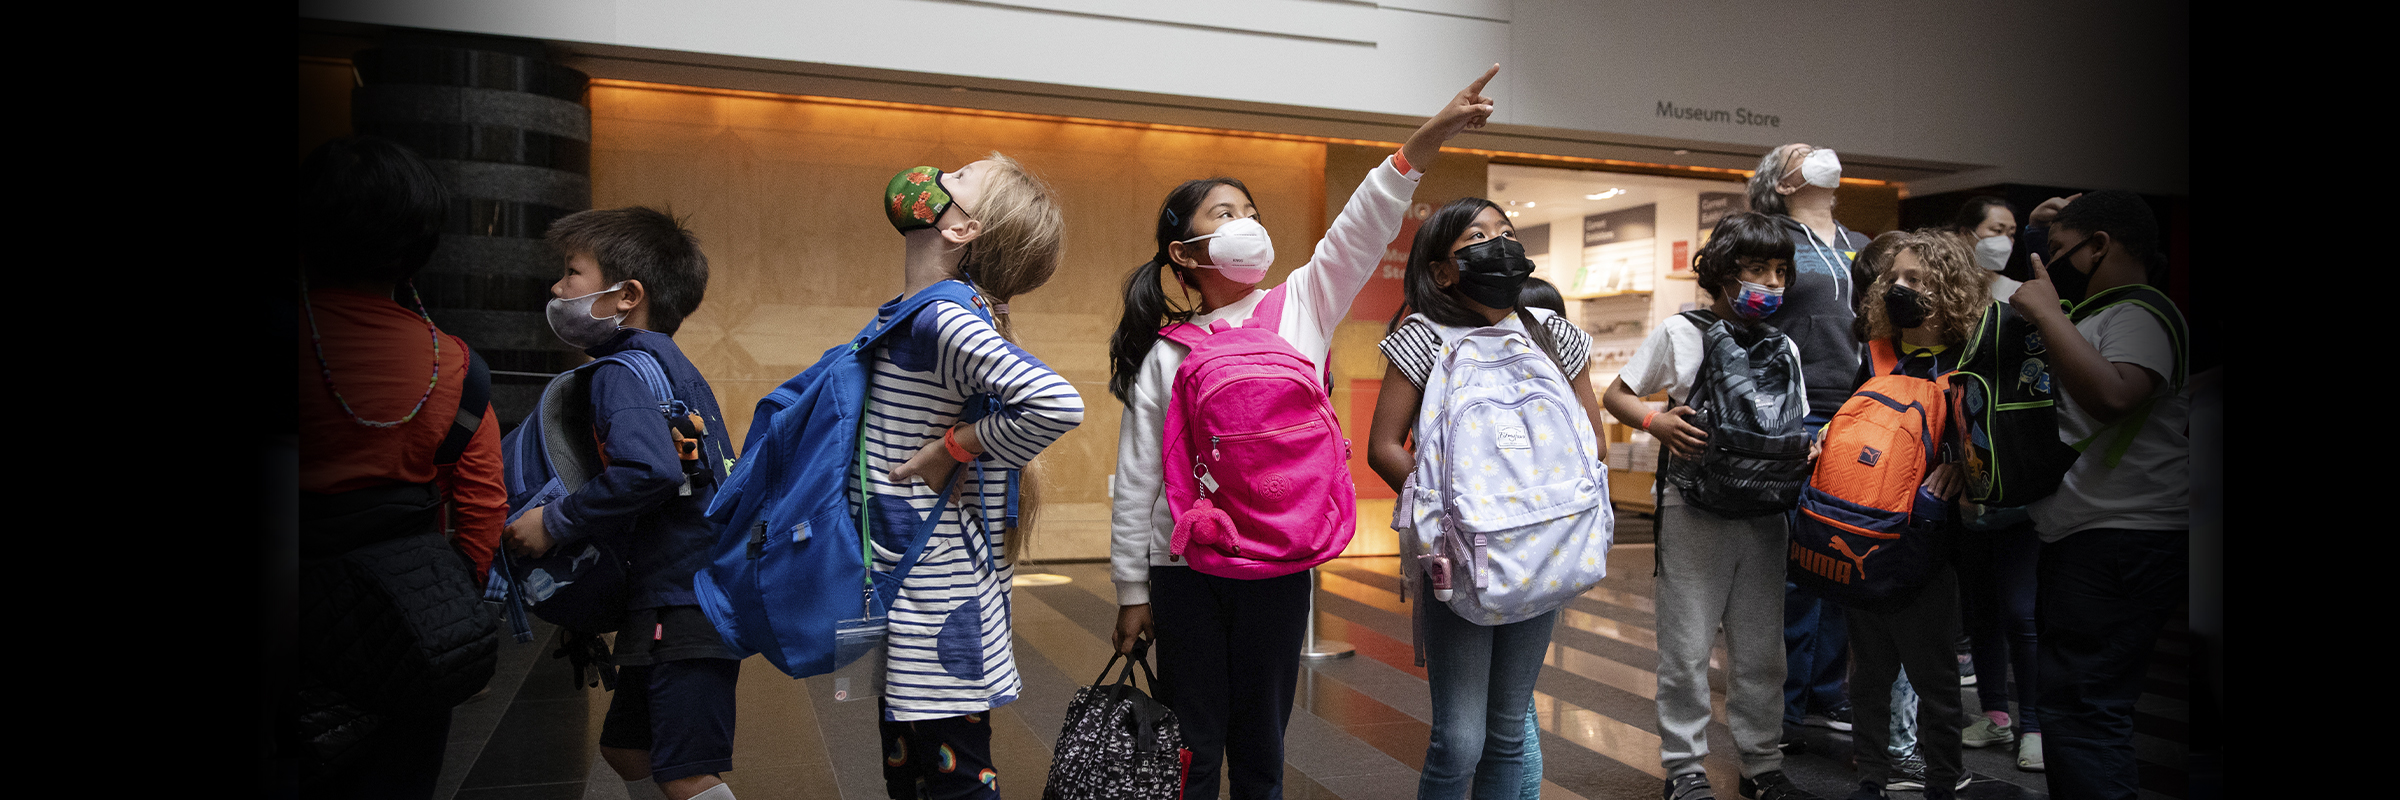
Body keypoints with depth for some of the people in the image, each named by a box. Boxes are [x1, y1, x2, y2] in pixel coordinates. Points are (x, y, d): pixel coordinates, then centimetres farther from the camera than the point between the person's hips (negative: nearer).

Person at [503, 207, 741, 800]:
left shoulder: (625, 371, -13)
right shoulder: (674, 367, 16)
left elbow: (649, 470, -30)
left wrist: (555, 523, -18)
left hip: (681, 611, -11)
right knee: (626, 749, 23)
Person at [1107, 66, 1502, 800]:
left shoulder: (1299, 308, 6)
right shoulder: (1163, 354, 1)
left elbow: (1357, 237, -8)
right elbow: (1135, 482, 2)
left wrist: (1423, 143, -20)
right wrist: (1132, 592, 2)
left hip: (1279, 565, 1)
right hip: (1185, 569, -1)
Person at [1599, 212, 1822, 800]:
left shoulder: (1784, 346, 11)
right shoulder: (1682, 333, -1)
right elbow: (1615, 395, 3)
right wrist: (1658, 424, -15)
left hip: (1764, 514, 4)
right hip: (1695, 513, -4)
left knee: (1762, 651, 12)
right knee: (1687, 649, 2)